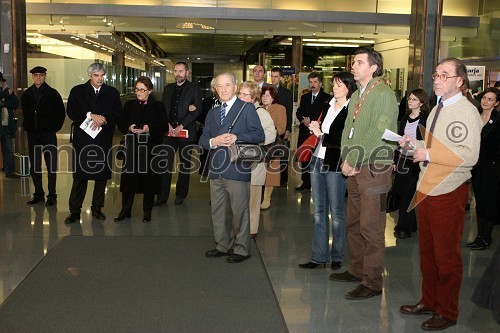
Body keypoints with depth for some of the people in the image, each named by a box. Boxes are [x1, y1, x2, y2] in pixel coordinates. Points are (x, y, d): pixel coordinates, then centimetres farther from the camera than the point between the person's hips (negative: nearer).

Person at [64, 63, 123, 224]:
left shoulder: (112, 93, 10)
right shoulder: (77, 91, 6)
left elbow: (118, 113, 2)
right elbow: (71, 112, -4)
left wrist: (102, 120, -13)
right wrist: (90, 115, -14)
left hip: (104, 139, 2)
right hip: (82, 139, -2)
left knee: (102, 175, 5)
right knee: (80, 175, -2)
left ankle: (97, 208, 18)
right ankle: (74, 211, 4)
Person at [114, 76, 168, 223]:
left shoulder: (158, 106, 1)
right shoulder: (129, 105, 10)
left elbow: (164, 128, -3)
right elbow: (121, 124, 10)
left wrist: (149, 129, -18)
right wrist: (129, 128, -11)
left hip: (151, 148, -2)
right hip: (132, 147, 2)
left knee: (149, 180, 3)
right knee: (129, 178, 3)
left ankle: (147, 213, 16)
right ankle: (125, 211, 16)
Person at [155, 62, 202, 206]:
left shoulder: (194, 88, 2)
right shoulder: (168, 88, 15)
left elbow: (197, 110, -7)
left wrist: (181, 126, -13)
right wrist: (168, 124, -6)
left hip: (186, 131, -3)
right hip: (169, 131, 3)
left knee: (185, 164, 6)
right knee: (165, 163, -2)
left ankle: (181, 194, 17)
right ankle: (163, 195, 3)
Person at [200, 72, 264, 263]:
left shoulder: (247, 108, 0)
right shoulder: (212, 113, 18)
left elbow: (259, 135, -8)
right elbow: (203, 139, 12)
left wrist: (236, 137, -20)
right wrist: (214, 141, -10)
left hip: (237, 168, -6)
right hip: (216, 169, 6)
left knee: (240, 211, -1)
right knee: (218, 211, 13)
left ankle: (241, 249, 11)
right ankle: (223, 246, 27)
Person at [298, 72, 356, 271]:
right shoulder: (327, 105, 12)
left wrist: (321, 134, -14)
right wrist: (313, 127, 9)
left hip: (335, 166, -7)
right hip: (317, 162, 7)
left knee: (336, 212, 4)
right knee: (319, 211, 9)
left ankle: (337, 256, 17)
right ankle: (319, 257, 15)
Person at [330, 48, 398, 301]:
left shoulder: (383, 94, -10)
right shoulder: (356, 95, 17)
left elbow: (378, 133, -18)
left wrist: (353, 161, -15)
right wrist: (345, 160, 1)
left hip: (374, 169, -8)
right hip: (354, 169, 9)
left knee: (371, 228, -5)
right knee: (353, 223, 15)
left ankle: (372, 282, 3)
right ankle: (357, 270, 28)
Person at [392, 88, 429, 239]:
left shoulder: (425, 119, -6)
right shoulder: (405, 118, 13)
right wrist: (395, 160, 15)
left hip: (415, 161, -6)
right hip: (402, 159, 6)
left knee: (407, 195, -3)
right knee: (403, 194, 8)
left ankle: (404, 227, 7)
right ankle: (410, 225, 21)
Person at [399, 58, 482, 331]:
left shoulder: (466, 111, -14)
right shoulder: (438, 109, 14)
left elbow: (469, 155, -25)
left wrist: (429, 154, -22)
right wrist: (414, 144, 4)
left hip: (449, 193, -8)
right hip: (426, 189, 8)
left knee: (446, 256, 4)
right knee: (427, 251, 18)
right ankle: (428, 301, 33)